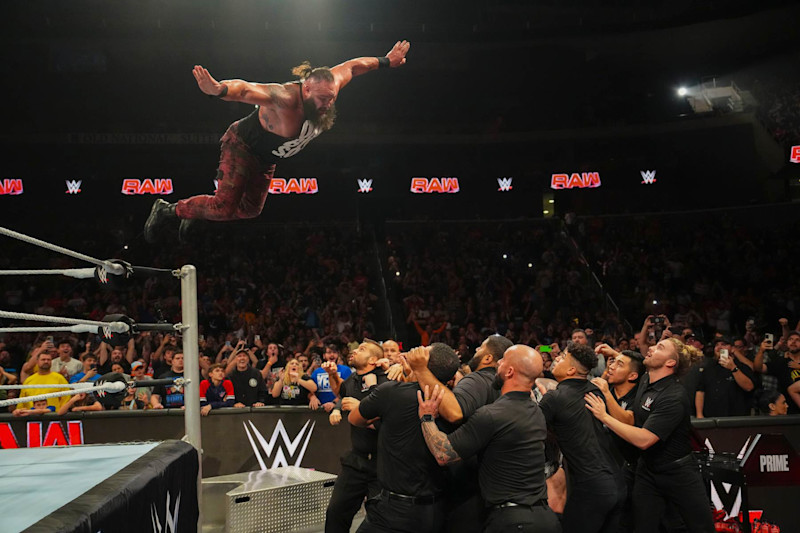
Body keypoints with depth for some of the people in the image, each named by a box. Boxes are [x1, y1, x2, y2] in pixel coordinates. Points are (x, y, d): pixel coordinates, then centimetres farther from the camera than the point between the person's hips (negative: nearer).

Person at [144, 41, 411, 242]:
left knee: (251, 209, 17)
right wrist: (221, 90, -76)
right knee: (224, 207, -13)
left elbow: (352, 66, -1)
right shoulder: (285, 98, -40)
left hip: (266, 159, 8)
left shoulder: (328, 87, -18)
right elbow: (246, 89, -54)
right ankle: (169, 210, 10)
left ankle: (196, 215, 40)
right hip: (241, 145, -8)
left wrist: (385, 61, 13)